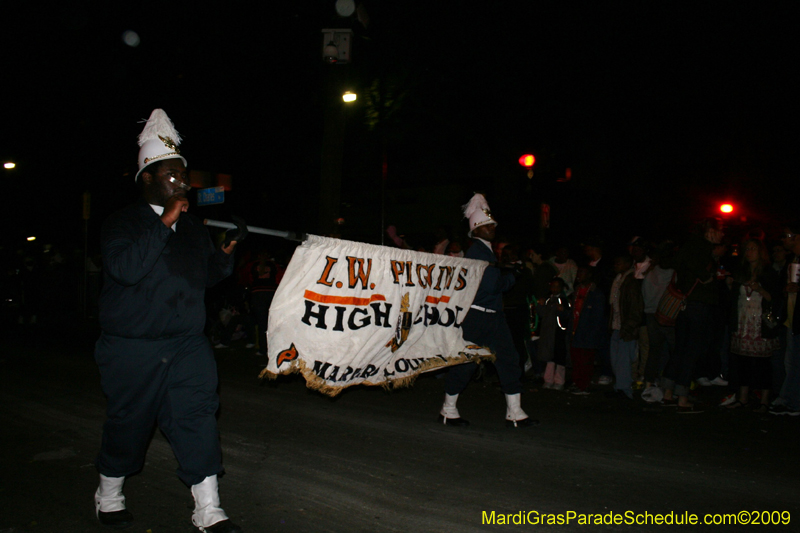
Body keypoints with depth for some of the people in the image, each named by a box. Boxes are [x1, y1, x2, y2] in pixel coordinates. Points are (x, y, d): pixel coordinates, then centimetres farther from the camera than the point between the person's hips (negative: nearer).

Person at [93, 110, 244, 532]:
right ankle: (108, 496, 35)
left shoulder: (193, 227, 12)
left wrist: (225, 252, -4)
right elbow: (126, 268, -23)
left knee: (198, 417, -2)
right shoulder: (122, 223, -5)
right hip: (133, 347, -4)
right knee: (127, 421, 9)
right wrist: (164, 224, -22)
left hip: (187, 343, 4)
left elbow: (206, 275, 16)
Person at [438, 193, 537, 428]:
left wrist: (504, 277, -2)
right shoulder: (475, 252, -13)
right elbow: (492, 285, -20)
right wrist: (509, 276, -4)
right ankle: (448, 410, 16)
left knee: (509, 360, 6)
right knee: (465, 363, 0)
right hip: (476, 315, -9)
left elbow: (497, 281, 18)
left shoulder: (487, 251, 18)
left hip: (494, 315, 9)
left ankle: (515, 413, 11)